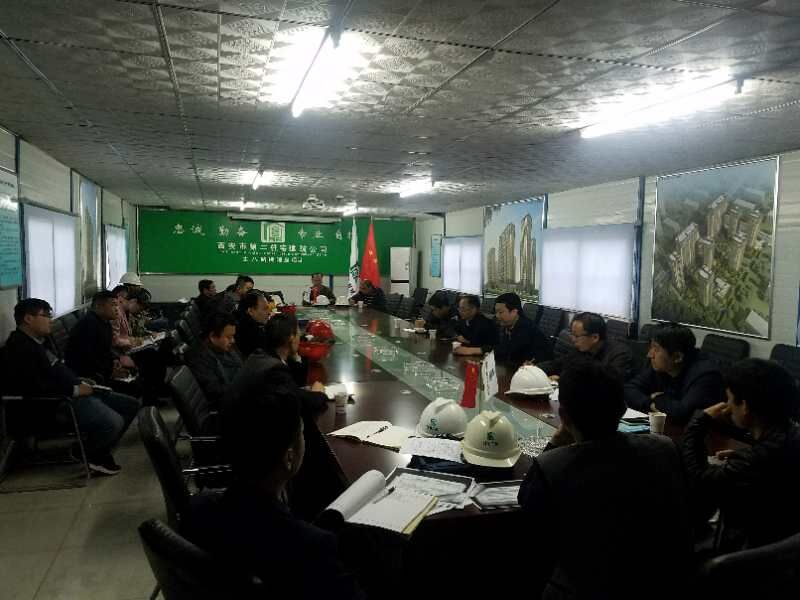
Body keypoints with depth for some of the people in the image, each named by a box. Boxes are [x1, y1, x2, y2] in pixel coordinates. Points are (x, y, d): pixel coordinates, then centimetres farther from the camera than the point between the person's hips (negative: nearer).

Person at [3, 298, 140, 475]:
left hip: (73, 393, 11)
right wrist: (74, 390, -17)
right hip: (56, 403, -11)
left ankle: (98, 451, 12)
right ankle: (84, 456, -1)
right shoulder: (19, 347, -15)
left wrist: (79, 381, 7)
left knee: (132, 405, 5)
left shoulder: (42, 340, 16)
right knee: (113, 422, -31)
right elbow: (35, 387, -24)